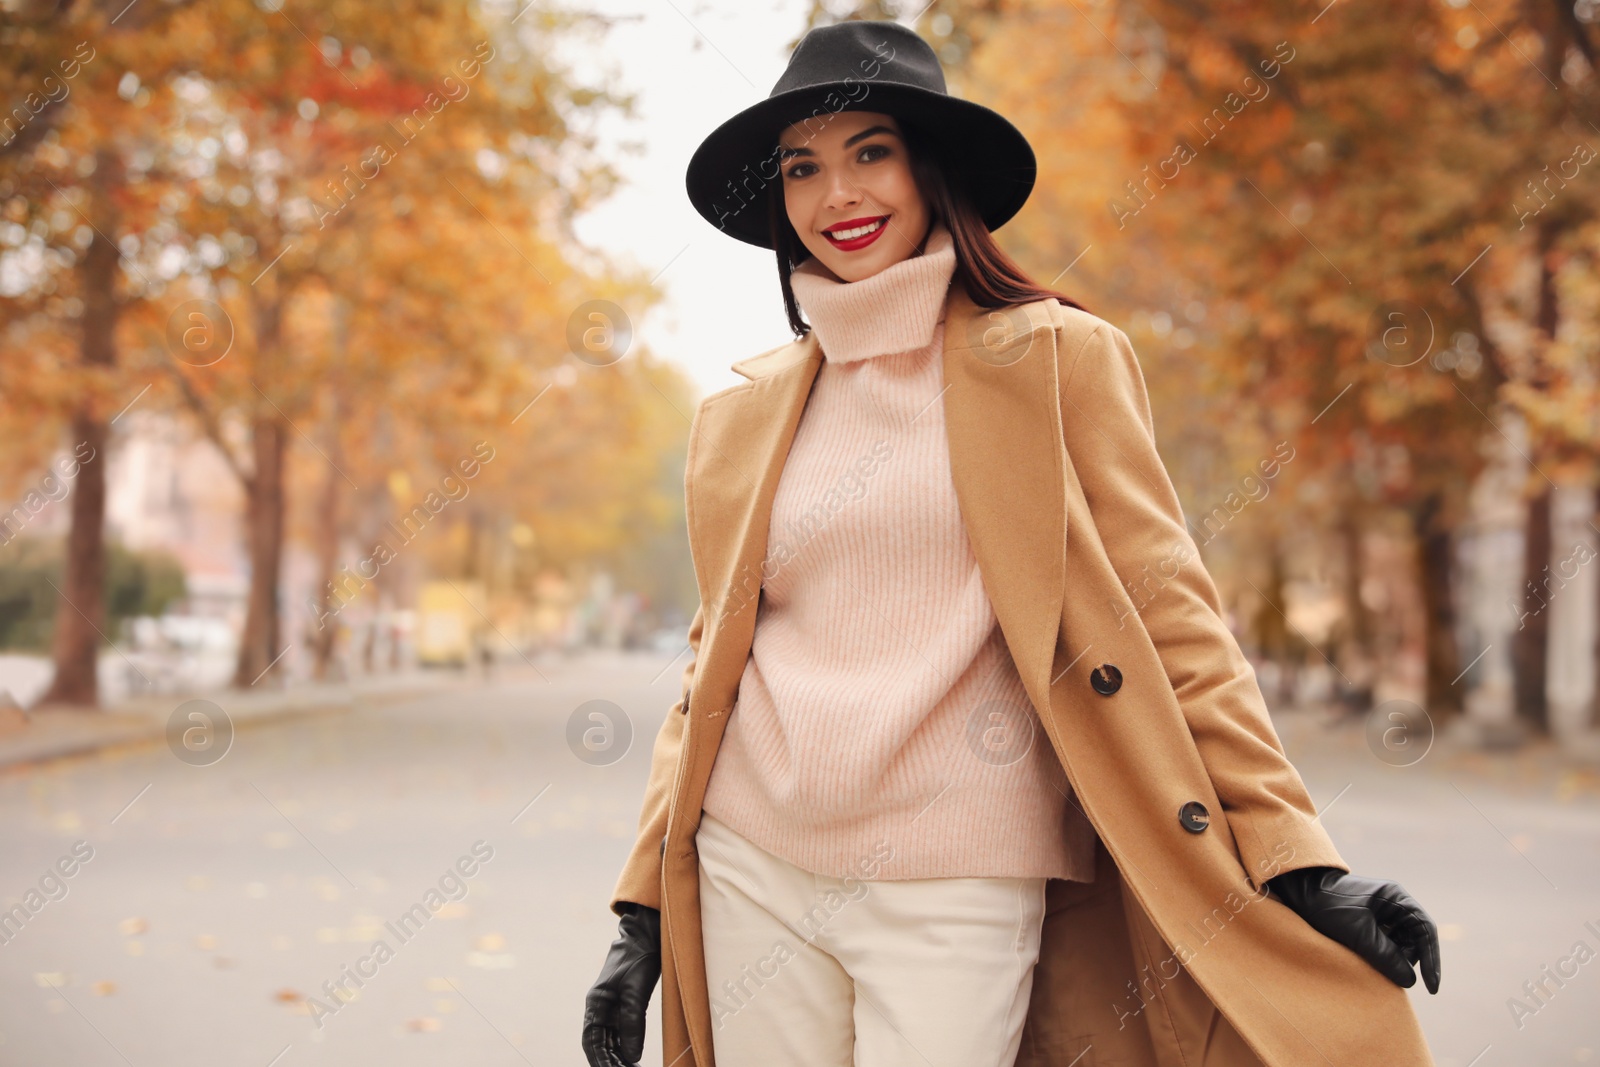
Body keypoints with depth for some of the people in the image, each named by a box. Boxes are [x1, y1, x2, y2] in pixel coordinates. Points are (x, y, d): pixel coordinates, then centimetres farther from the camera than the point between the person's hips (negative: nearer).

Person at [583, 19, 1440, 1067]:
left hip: (955, 893, -3)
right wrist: (644, 908, 13)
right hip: (751, 869, 3)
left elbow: (1164, 611, -1)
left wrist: (1298, 858, -8)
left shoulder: (1058, 358, 1)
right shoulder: (742, 412, 10)